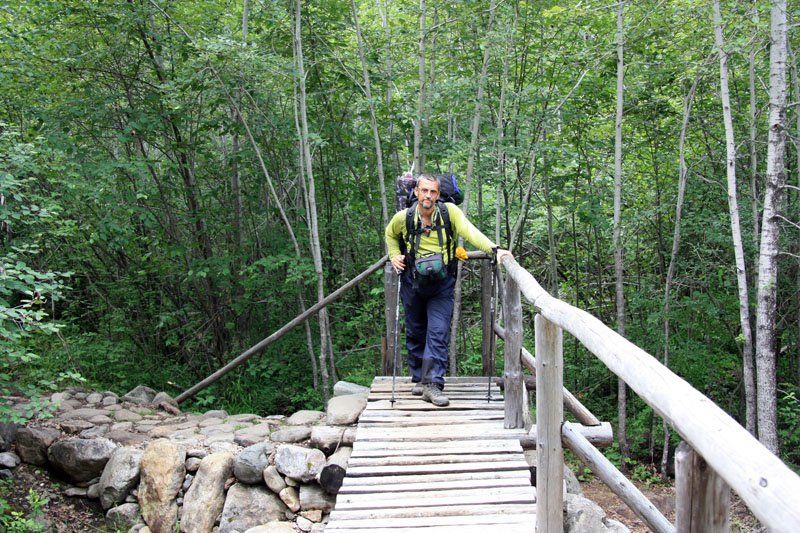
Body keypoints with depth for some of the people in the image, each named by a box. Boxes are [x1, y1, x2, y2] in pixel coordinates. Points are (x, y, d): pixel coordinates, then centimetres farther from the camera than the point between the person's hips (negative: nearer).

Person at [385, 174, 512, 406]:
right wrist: (395, 256, 0)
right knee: (415, 333, 11)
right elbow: (390, 235, 17)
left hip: (441, 285, -2)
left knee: (438, 333, -9)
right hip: (412, 283, 2)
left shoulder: (449, 212, -12)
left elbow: (470, 232, -25)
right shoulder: (403, 218, -5)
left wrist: (494, 249, -39)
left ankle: (433, 384, -6)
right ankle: (419, 378, 27)